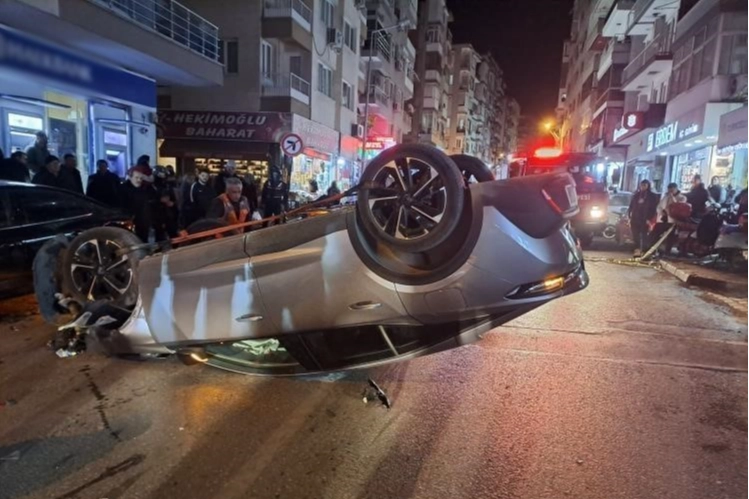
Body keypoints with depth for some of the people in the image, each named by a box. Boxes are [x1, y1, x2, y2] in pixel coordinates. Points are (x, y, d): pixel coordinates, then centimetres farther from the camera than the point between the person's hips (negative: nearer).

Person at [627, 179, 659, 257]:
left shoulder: (652, 196, 3)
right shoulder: (636, 195, 14)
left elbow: (654, 209, -3)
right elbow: (631, 206, 13)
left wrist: (649, 219, -12)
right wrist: (629, 217, 5)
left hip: (645, 220, -4)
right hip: (635, 219, 4)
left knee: (644, 236, -3)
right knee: (635, 236, 2)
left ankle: (643, 251, -1)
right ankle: (637, 250, 8)